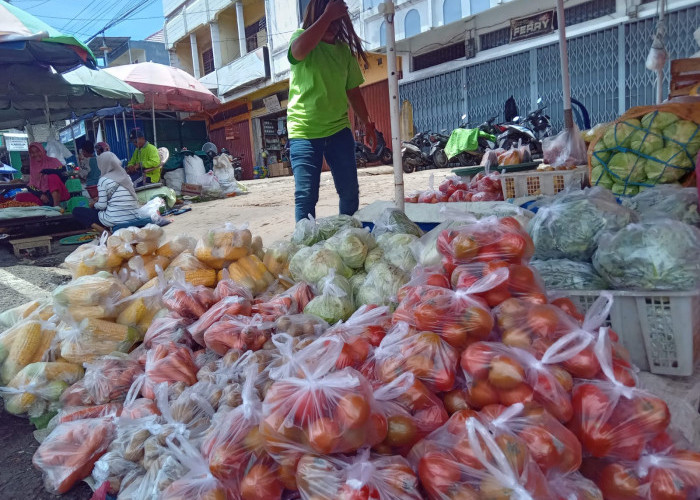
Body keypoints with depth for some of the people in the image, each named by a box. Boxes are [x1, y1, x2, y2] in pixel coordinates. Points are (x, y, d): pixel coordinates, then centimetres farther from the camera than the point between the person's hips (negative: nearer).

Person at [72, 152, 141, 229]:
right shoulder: (127, 176, 9)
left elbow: (102, 205, -7)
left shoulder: (103, 180, -6)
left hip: (114, 221, -7)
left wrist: (93, 204, 16)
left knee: (76, 210, 10)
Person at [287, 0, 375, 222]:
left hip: (339, 130, 4)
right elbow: (299, 50, -28)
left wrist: (367, 122, 13)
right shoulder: (301, 37, -2)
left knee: (350, 191, 8)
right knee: (306, 195, -6)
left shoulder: (345, 49, 9)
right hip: (304, 131, -4)